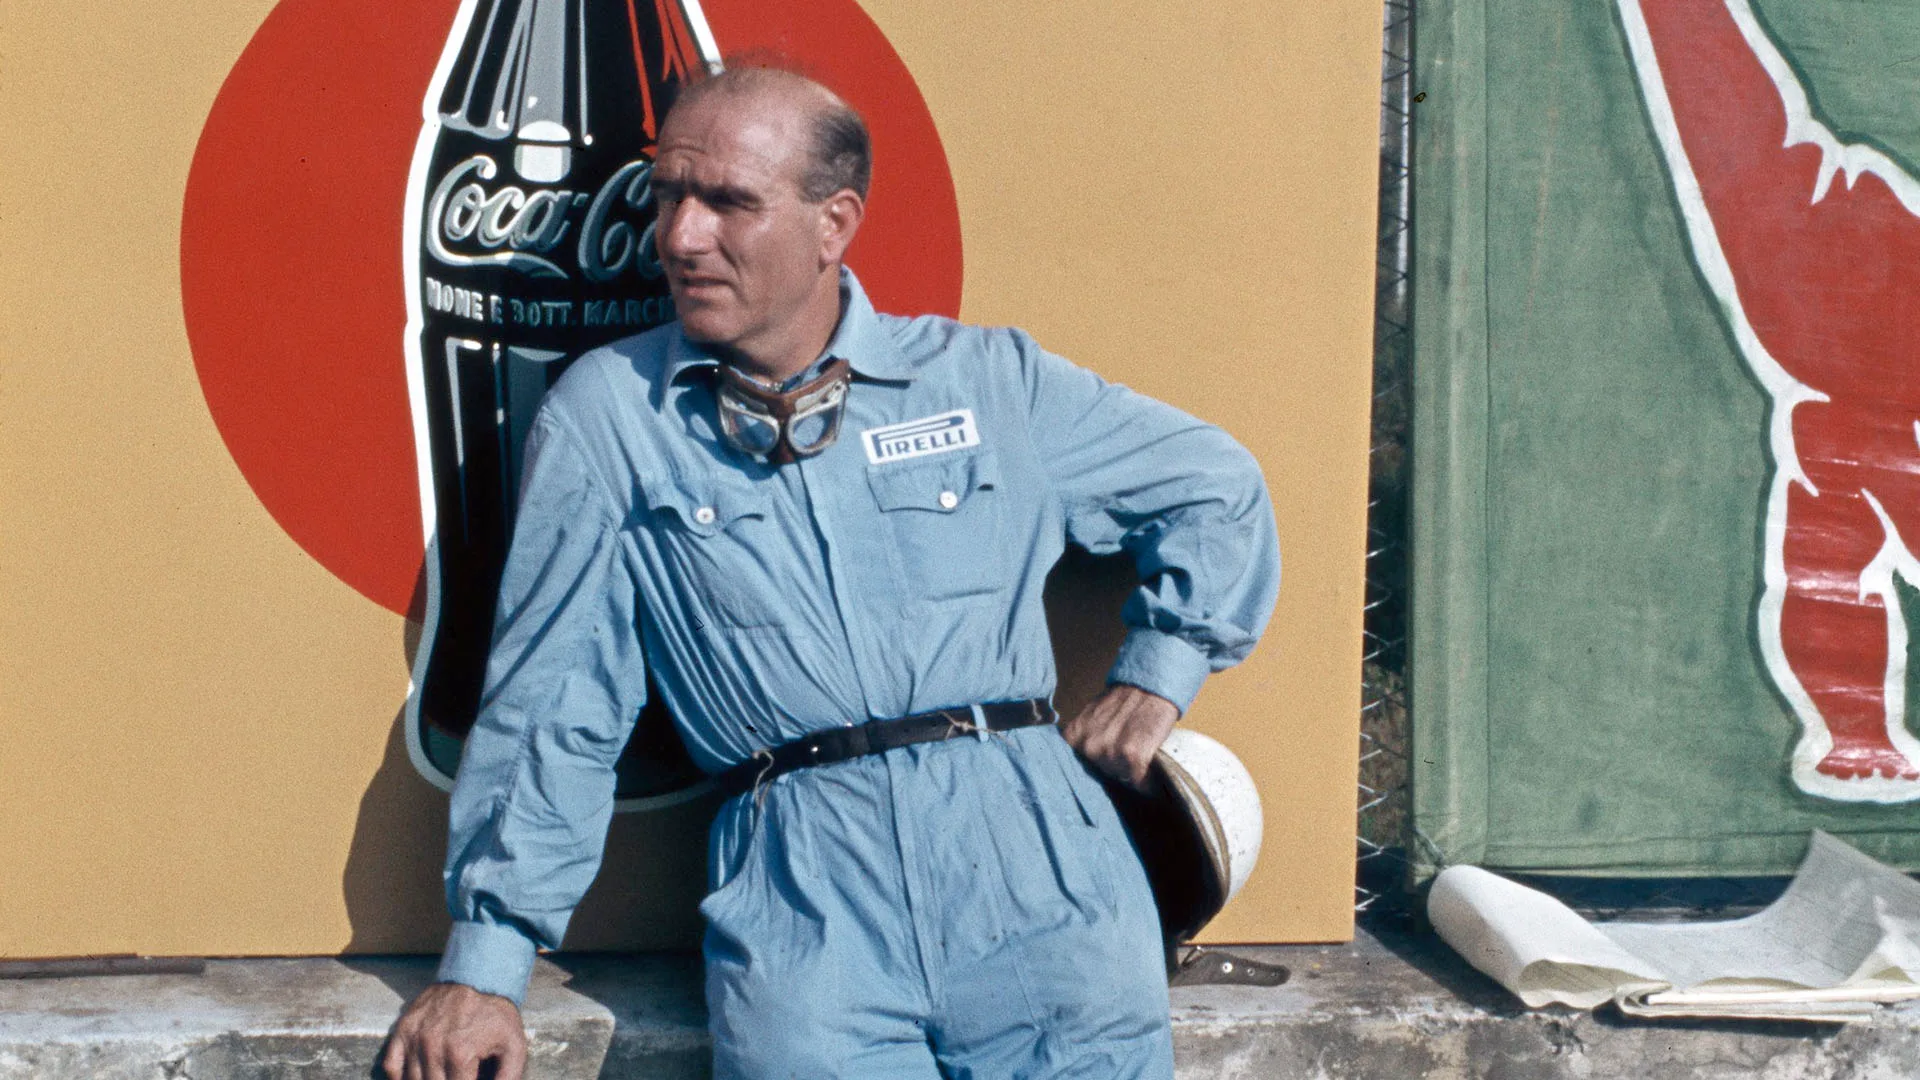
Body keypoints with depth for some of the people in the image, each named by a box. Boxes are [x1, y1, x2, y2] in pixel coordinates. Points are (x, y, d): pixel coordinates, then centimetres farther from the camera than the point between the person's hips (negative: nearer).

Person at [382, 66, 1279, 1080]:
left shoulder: (988, 379, 12)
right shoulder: (605, 413, 9)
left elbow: (1216, 484, 23)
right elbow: (550, 706, 9)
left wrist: (1156, 674, 12)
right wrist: (485, 959, 6)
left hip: (1034, 863, 1)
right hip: (799, 898, -1)